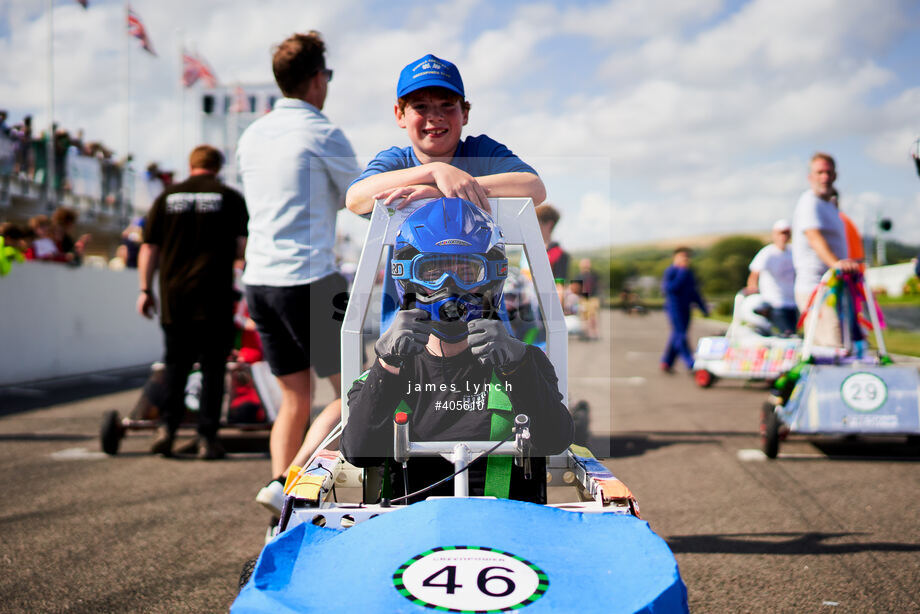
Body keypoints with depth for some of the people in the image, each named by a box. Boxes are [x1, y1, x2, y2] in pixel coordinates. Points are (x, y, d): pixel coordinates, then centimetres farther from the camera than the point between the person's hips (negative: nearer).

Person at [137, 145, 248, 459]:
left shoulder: (167, 197, 9)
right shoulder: (230, 198, 4)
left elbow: (149, 248, 7)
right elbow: (242, 245, -3)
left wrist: (145, 289, 13)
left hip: (174, 296, 2)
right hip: (215, 297, -2)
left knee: (175, 363, 13)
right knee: (212, 366, 4)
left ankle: (167, 426, 1)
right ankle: (207, 437, 2)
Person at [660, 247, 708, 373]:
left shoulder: (688, 273, 16)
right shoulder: (670, 271, -8)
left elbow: (693, 292, 22)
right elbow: (668, 288, -19)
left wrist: (703, 307, 20)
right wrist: (681, 276, -20)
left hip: (685, 308, 8)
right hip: (673, 306, -8)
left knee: (677, 335, 8)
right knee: (680, 335, -9)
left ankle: (666, 363, 16)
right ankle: (691, 365, -12)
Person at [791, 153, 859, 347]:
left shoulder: (829, 205, 20)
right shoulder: (810, 202, -12)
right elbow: (814, 236, -29)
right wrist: (835, 262, -44)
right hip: (815, 286, -10)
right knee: (835, 347, -18)